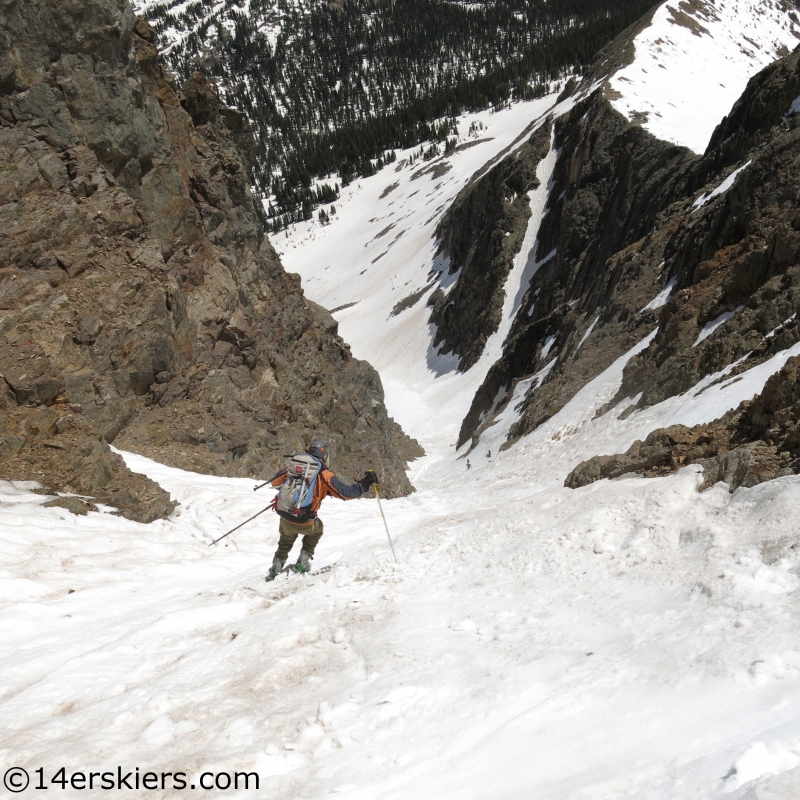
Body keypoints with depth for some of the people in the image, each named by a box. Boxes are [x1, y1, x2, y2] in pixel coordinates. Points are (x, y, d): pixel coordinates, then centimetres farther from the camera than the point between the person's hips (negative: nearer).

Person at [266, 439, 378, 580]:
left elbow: (274, 482, 13)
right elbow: (347, 493, -7)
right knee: (317, 528, 32)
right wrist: (365, 483, 5)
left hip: (285, 520, 3)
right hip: (304, 524, -3)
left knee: (285, 543, 34)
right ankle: (303, 562, 31)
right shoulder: (325, 476, -8)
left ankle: (275, 571, 35)